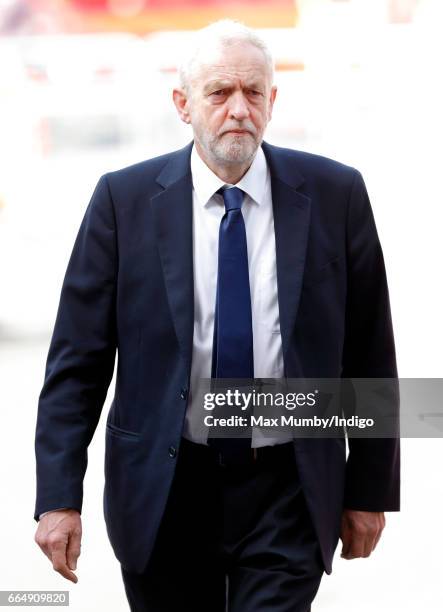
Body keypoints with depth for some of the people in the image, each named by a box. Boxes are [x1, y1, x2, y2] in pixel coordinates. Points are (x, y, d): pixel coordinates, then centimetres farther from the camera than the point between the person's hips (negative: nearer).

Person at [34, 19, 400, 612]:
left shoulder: (335, 195, -2)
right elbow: (76, 359, -3)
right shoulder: (125, 199, -4)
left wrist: (370, 490, 5)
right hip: (164, 490, 0)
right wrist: (59, 496, -10)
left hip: (289, 494, 0)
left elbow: (369, 355, 3)